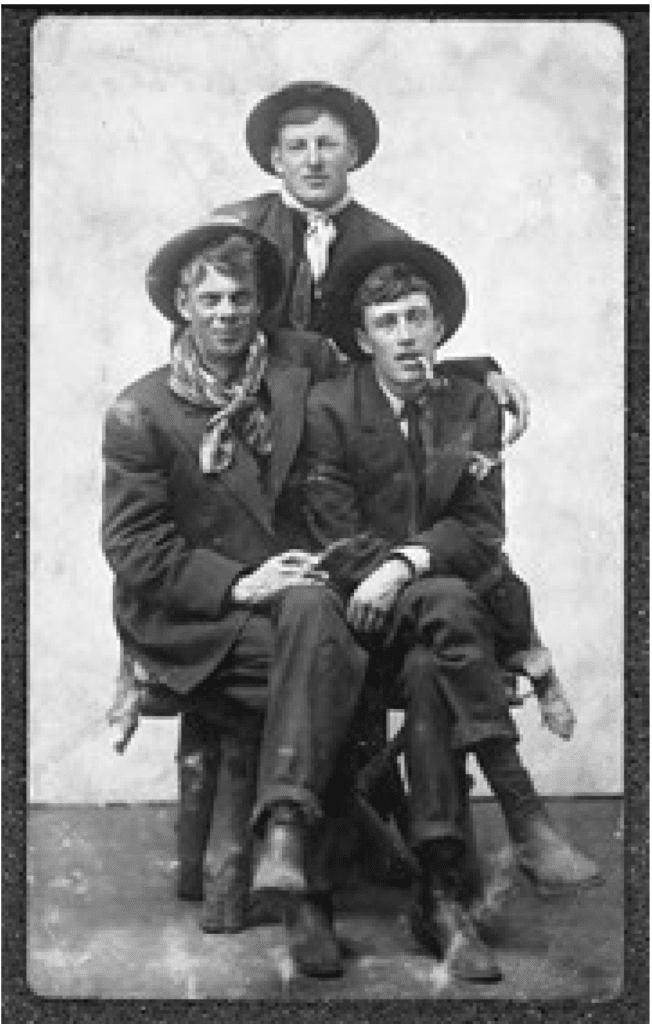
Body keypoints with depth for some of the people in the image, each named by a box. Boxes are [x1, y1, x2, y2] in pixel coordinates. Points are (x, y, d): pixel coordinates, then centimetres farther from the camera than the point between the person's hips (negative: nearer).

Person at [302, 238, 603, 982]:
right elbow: (337, 540, -4)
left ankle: (439, 897, -33)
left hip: (460, 600, 2)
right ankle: (524, 819, -36)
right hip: (371, 613, -2)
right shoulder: (329, 410, 3)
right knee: (447, 606, -34)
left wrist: (406, 564, -19)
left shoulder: (474, 406, 10)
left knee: (428, 671, -32)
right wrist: (425, 582, -19)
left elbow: (479, 528, 2)